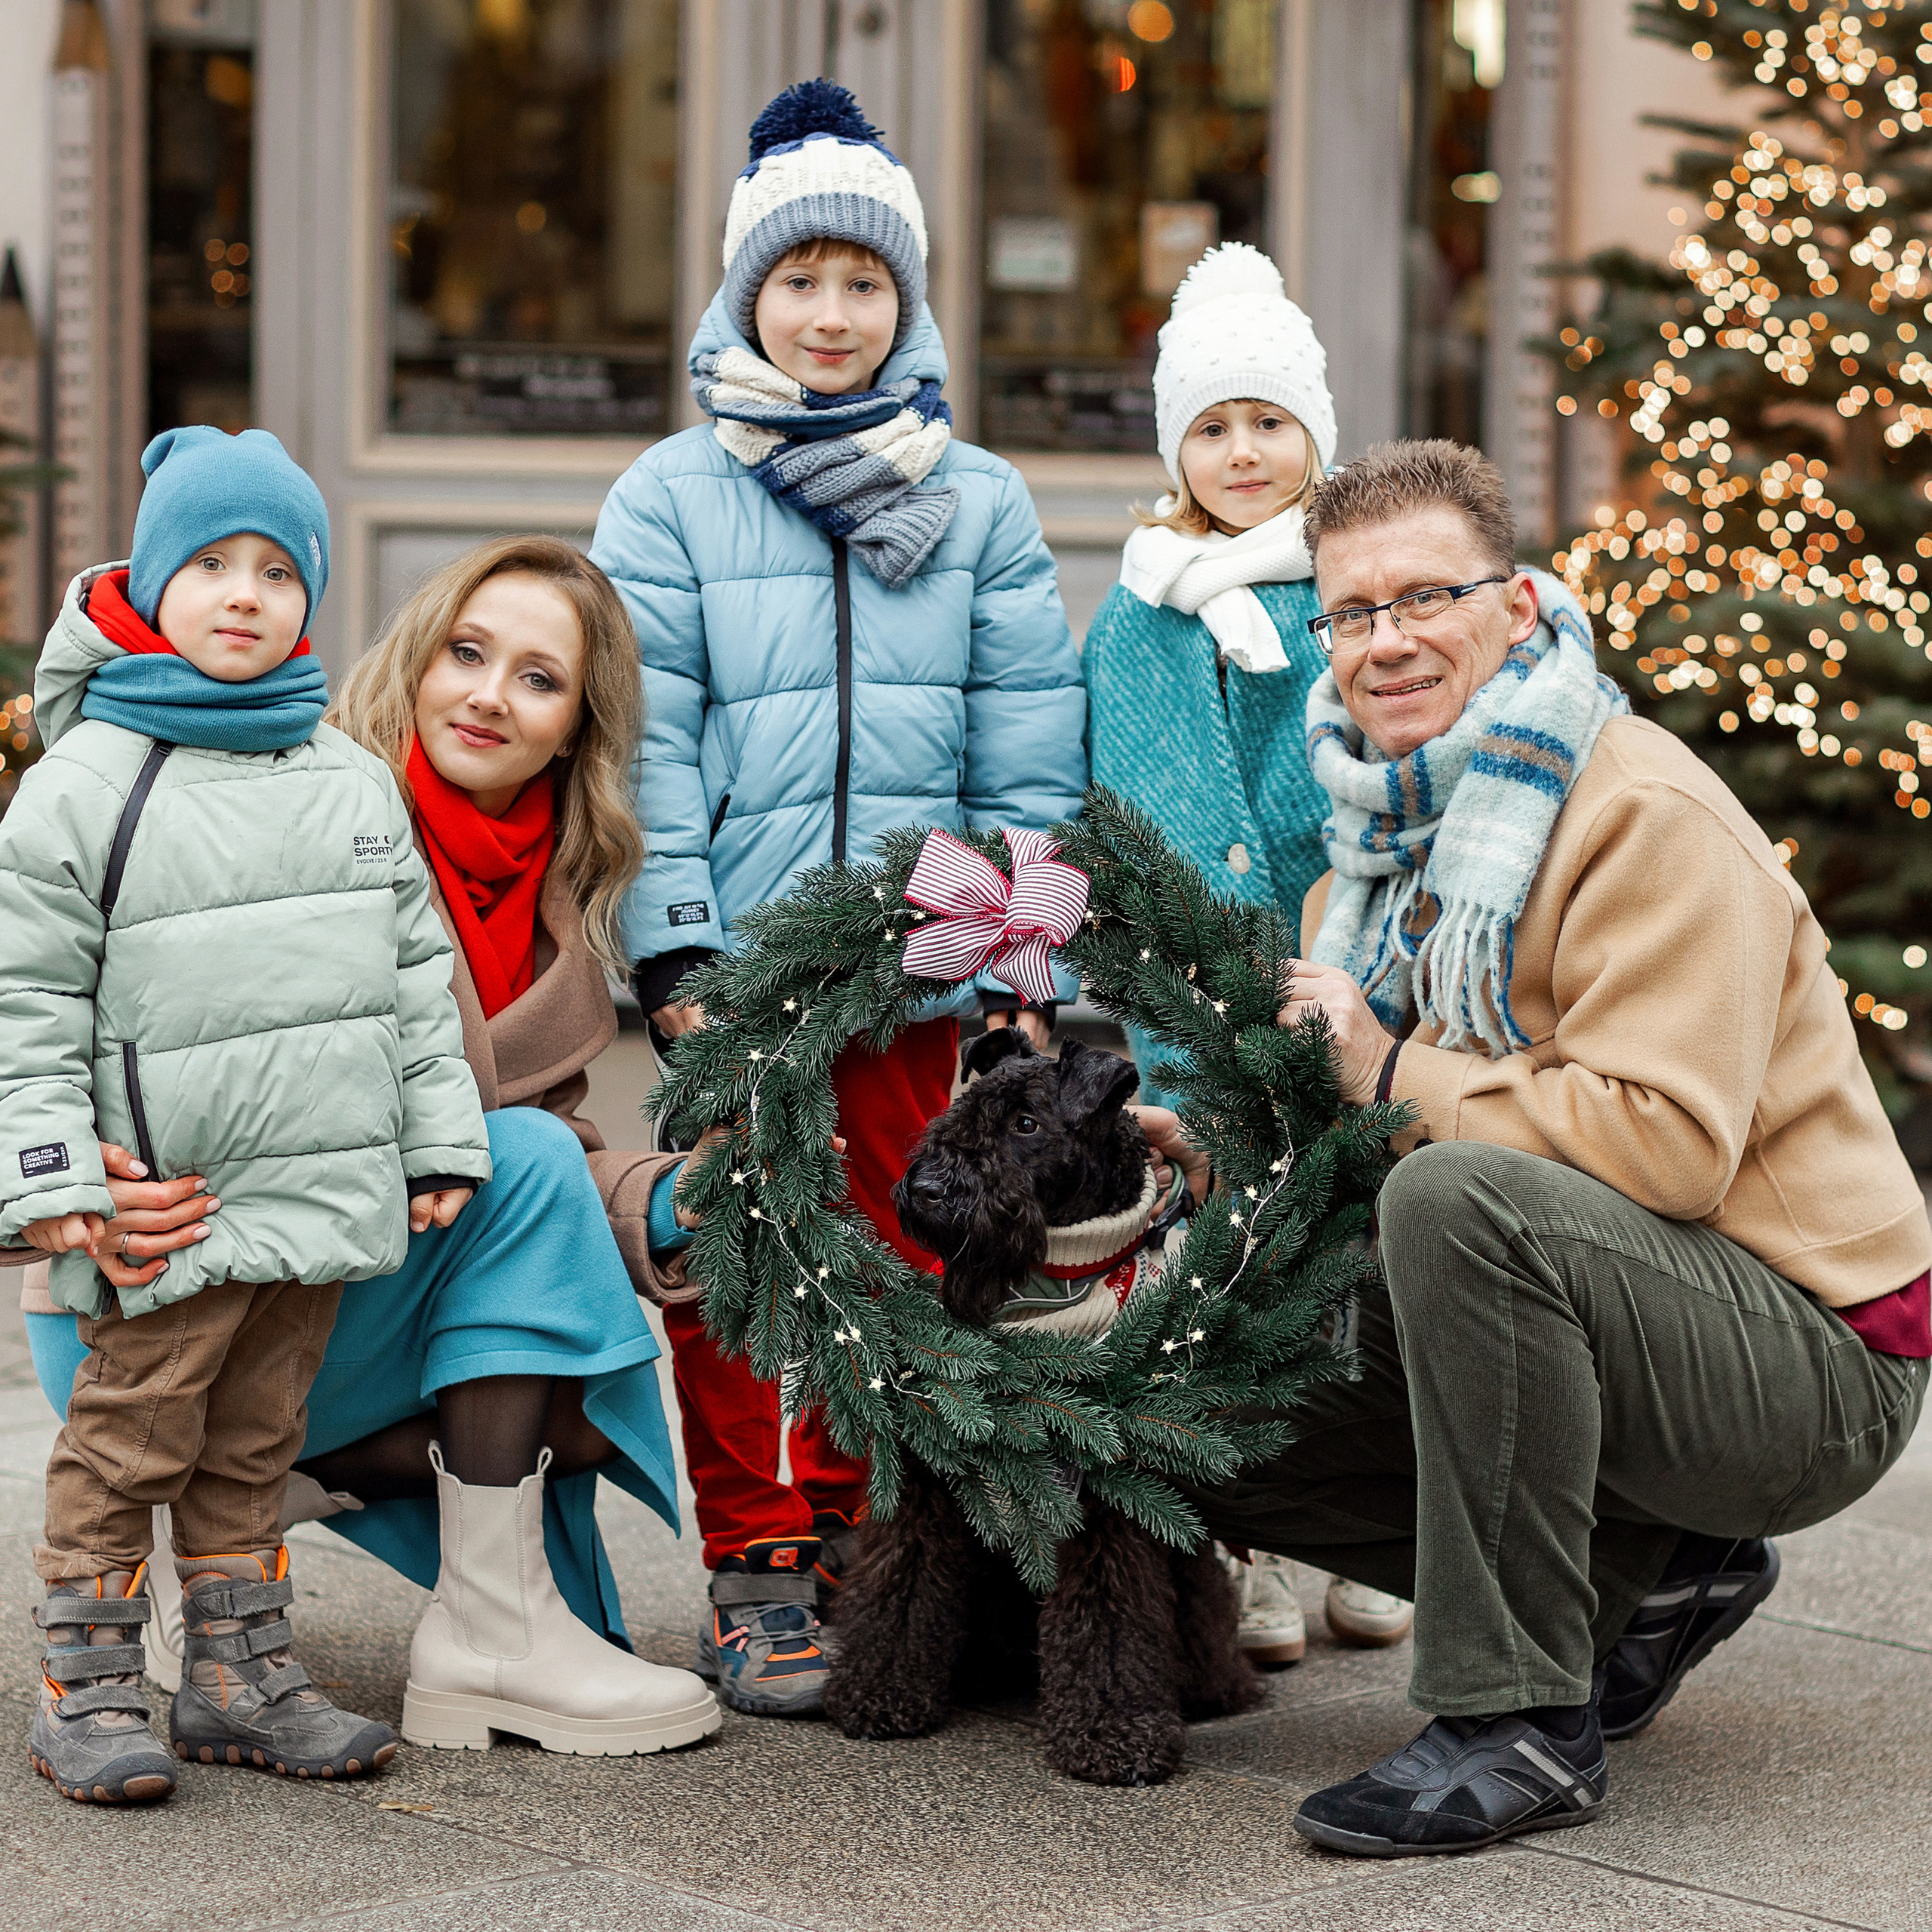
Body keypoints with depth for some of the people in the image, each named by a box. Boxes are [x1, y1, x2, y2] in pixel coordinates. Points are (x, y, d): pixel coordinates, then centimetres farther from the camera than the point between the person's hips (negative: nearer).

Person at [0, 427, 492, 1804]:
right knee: (131, 1437, 1)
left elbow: (417, 969, 16)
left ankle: (242, 1673, 23)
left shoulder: (353, 779, 10)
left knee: (256, 1443, 14)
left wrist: (439, 1139, 12)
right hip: (168, 1201, -5)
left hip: (320, 1184, 5)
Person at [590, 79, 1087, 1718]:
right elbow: (649, 742, -2)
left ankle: (851, 1549, 21)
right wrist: (676, 952, -9)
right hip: (737, 955, -2)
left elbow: (1028, 753, 9)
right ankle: (753, 1573, 9)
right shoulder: (671, 497, 4)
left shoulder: (981, 505, 10)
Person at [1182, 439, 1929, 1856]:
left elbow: (1668, 1142, -28)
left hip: (1813, 1355, -9)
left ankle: (1523, 1721, -25)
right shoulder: (1385, 831, 11)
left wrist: (1395, 1076, -20)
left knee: (1462, 1197, -35)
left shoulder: (1650, 817, -17)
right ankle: (1654, 1573, 10)